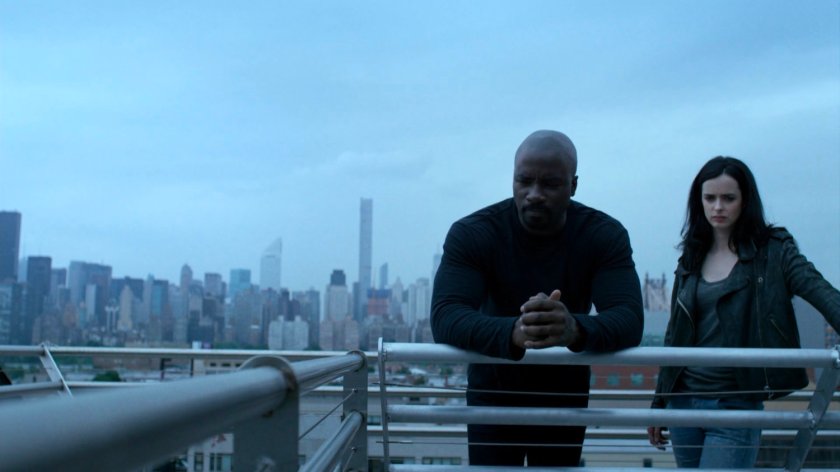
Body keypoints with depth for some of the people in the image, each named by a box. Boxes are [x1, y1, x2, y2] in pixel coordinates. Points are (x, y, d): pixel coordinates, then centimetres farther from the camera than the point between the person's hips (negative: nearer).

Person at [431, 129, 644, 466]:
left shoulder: (605, 235, -16)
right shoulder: (471, 233, -20)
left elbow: (629, 320, -29)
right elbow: (445, 317, -32)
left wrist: (576, 329, -53)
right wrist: (512, 333, -53)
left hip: (565, 397, 2)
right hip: (493, 394, -1)